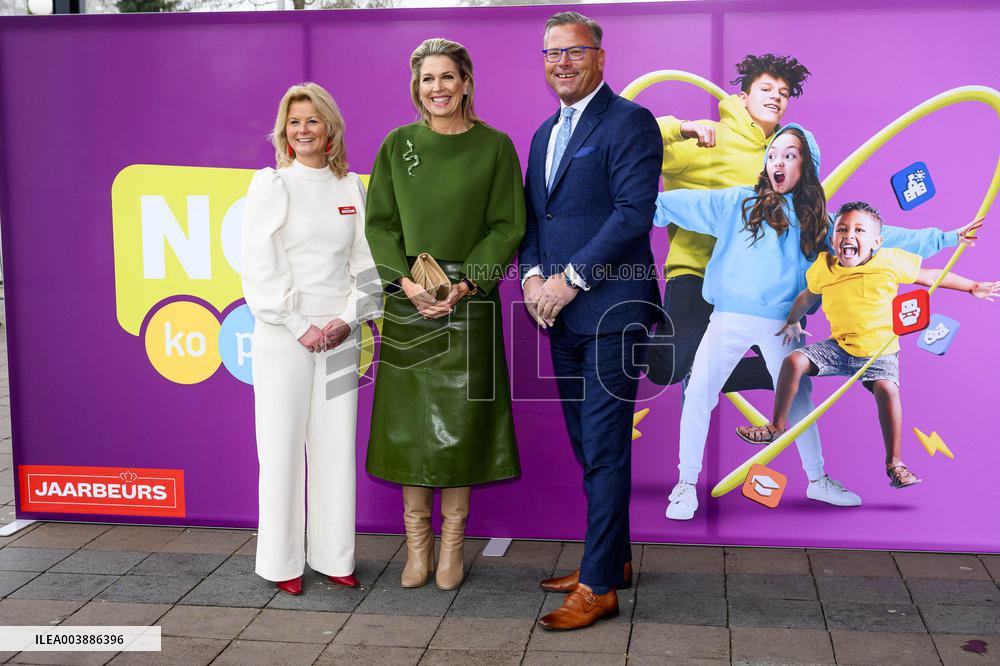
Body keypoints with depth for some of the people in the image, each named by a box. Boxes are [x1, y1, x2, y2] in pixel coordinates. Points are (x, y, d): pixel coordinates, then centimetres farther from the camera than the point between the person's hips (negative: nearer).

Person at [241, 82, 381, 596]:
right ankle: (282, 562, 12)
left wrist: (348, 318, -4)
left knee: (336, 446, 6)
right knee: (283, 448, 0)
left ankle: (333, 556, 17)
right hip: (282, 336, -3)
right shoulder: (270, 185, 0)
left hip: (338, 336, 3)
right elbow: (260, 265, -6)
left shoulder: (351, 188, 10)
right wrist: (299, 326, -11)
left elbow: (364, 260, 9)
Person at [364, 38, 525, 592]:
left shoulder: (494, 146, 1)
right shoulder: (397, 145, 6)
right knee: (408, 420, 3)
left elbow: (508, 226, -2)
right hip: (407, 300, 2)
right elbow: (378, 224, 4)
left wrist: (464, 286, -13)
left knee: (459, 419, 1)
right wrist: (408, 283, -11)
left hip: (468, 301, -2)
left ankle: (452, 545, 13)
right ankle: (417, 543, 15)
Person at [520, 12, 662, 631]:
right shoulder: (545, 134, 19)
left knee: (604, 451, -4)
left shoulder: (630, 122, -6)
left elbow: (634, 213, -16)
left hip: (611, 312, -8)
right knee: (588, 447, 14)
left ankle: (599, 586, 3)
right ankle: (613, 558, 28)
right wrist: (533, 275, -1)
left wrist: (569, 279, -17)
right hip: (562, 317, 8)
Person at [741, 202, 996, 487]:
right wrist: (792, 322, 28)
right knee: (793, 361, -14)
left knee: (887, 389, -28)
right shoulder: (823, 267, -4)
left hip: (879, 351, -3)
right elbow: (808, 295, 18)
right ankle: (777, 426, 3)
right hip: (838, 347, 3)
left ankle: (894, 463, -15)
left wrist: (973, 287, 13)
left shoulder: (891, 262, -11)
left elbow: (929, 276, 4)